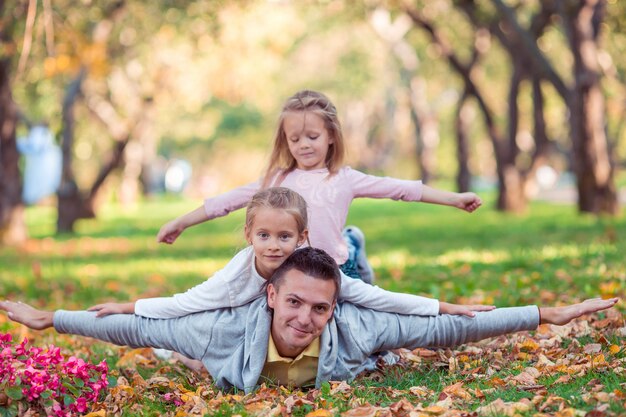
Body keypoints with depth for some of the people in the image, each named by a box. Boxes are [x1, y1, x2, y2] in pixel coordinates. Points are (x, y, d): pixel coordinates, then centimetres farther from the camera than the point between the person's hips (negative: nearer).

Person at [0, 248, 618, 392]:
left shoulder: (356, 328, -40)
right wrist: (50, 319, -30)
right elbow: (136, 329, -32)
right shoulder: (228, 328, -41)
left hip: (339, 392, 0)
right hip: (243, 393, 0)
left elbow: (448, 328, -35)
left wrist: (547, 314, -35)